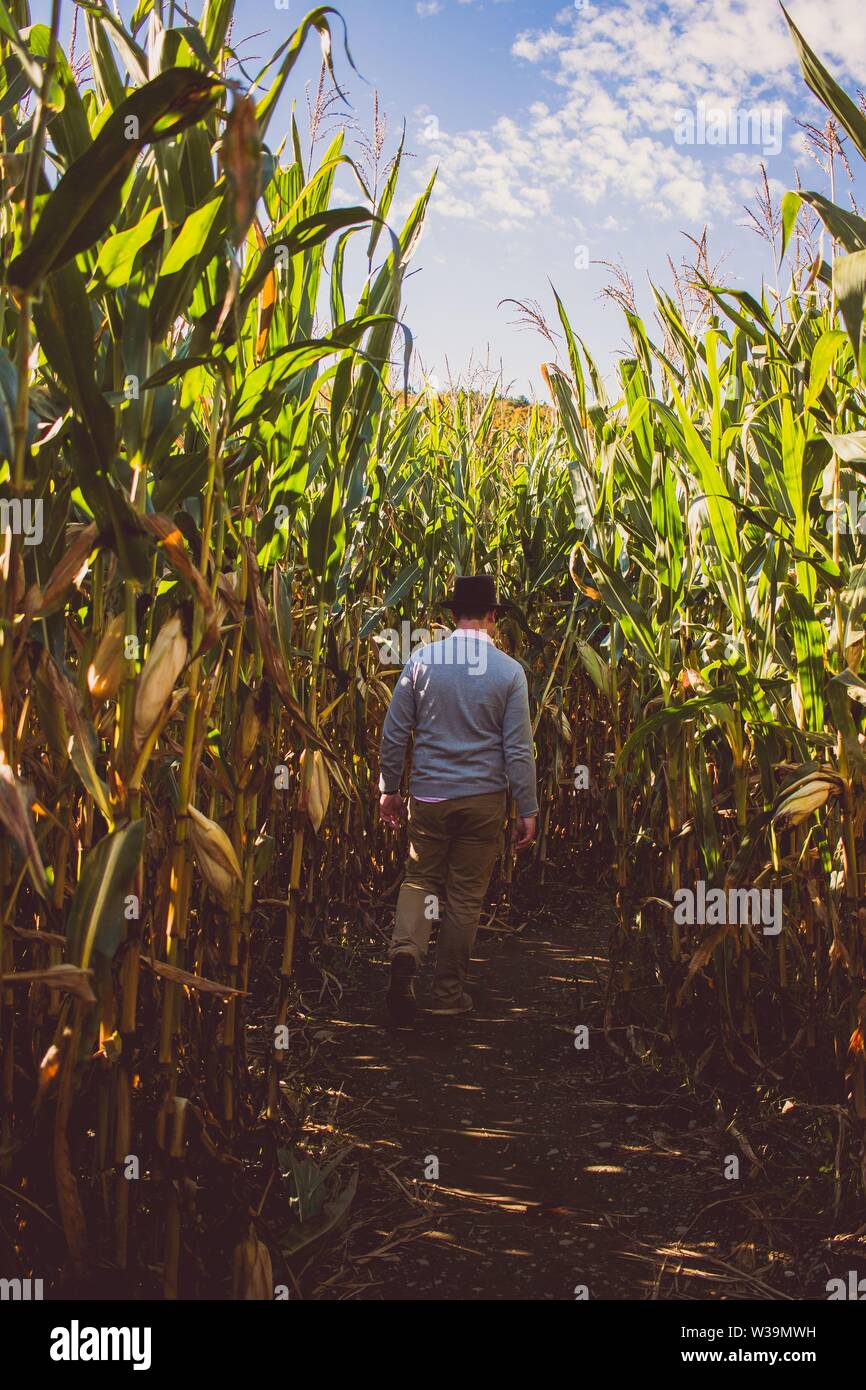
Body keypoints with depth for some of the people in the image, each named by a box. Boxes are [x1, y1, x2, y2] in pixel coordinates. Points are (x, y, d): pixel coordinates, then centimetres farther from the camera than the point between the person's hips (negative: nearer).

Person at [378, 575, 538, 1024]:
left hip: (427, 795, 1)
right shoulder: (509, 671, -6)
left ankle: (405, 951, -10)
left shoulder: (422, 660, -2)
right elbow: (518, 750, -5)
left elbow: (394, 733, 2)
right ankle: (449, 992, 20)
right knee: (465, 894, 10)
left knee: (420, 879, 17)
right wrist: (528, 810, 3)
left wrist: (389, 788, 14)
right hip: (482, 799, -1)